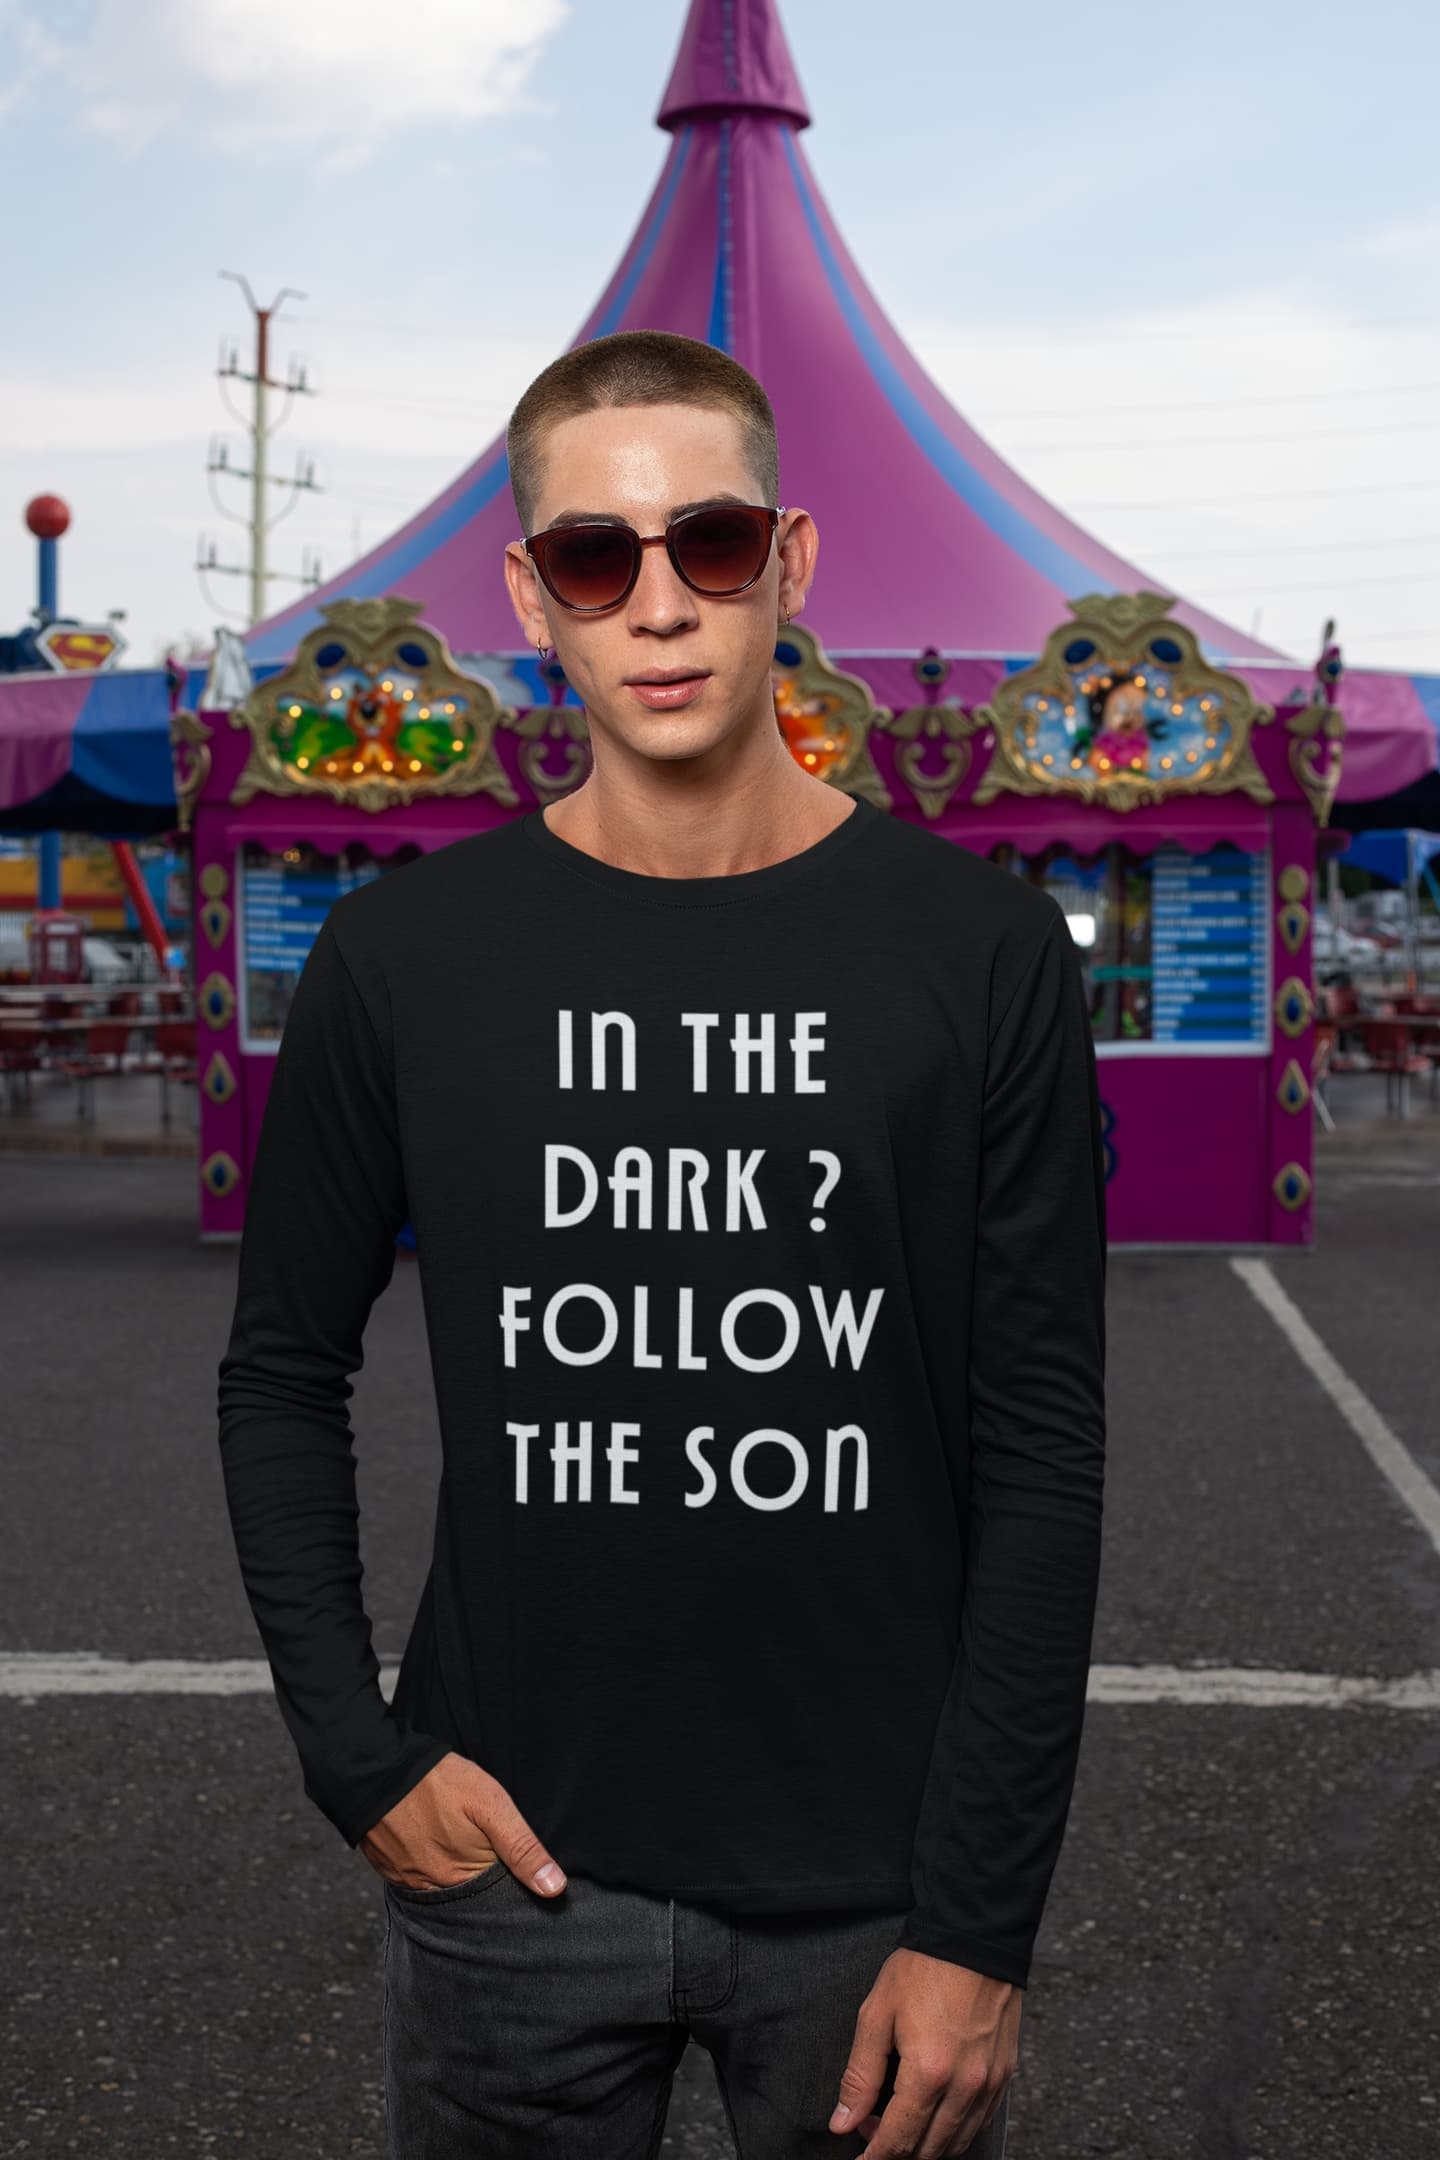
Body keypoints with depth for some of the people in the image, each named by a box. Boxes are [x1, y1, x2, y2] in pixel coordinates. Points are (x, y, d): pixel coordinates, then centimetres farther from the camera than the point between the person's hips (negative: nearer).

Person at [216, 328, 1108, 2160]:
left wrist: (978, 1924, -8)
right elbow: (283, 1373, 7)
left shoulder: (979, 948, -7)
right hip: (512, 1868, 1)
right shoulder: (402, 956, -3)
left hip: (876, 1891, -1)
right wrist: (357, 1757, -3)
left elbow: (1042, 1451, -6)